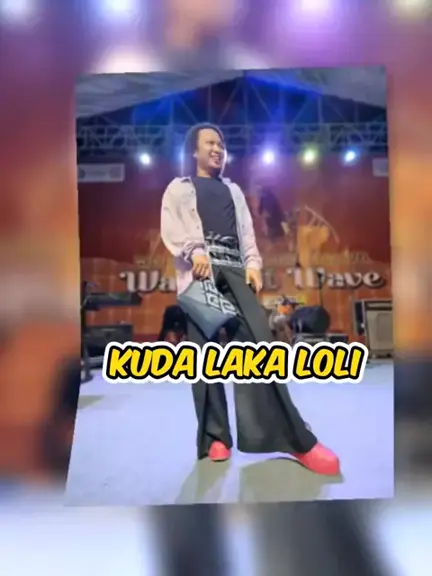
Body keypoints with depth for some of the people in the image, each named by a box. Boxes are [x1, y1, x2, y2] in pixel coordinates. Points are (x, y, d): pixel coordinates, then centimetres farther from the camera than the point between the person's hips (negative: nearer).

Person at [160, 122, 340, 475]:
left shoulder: (233, 190, 31)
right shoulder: (179, 188, 19)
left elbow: (247, 231, 20)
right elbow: (171, 228, 2)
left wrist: (253, 264, 2)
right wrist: (195, 252, -17)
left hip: (235, 271, 2)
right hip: (199, 272, -2)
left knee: (258, 341, -13)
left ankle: (298, 439, -14)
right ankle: (215, 437, 2)